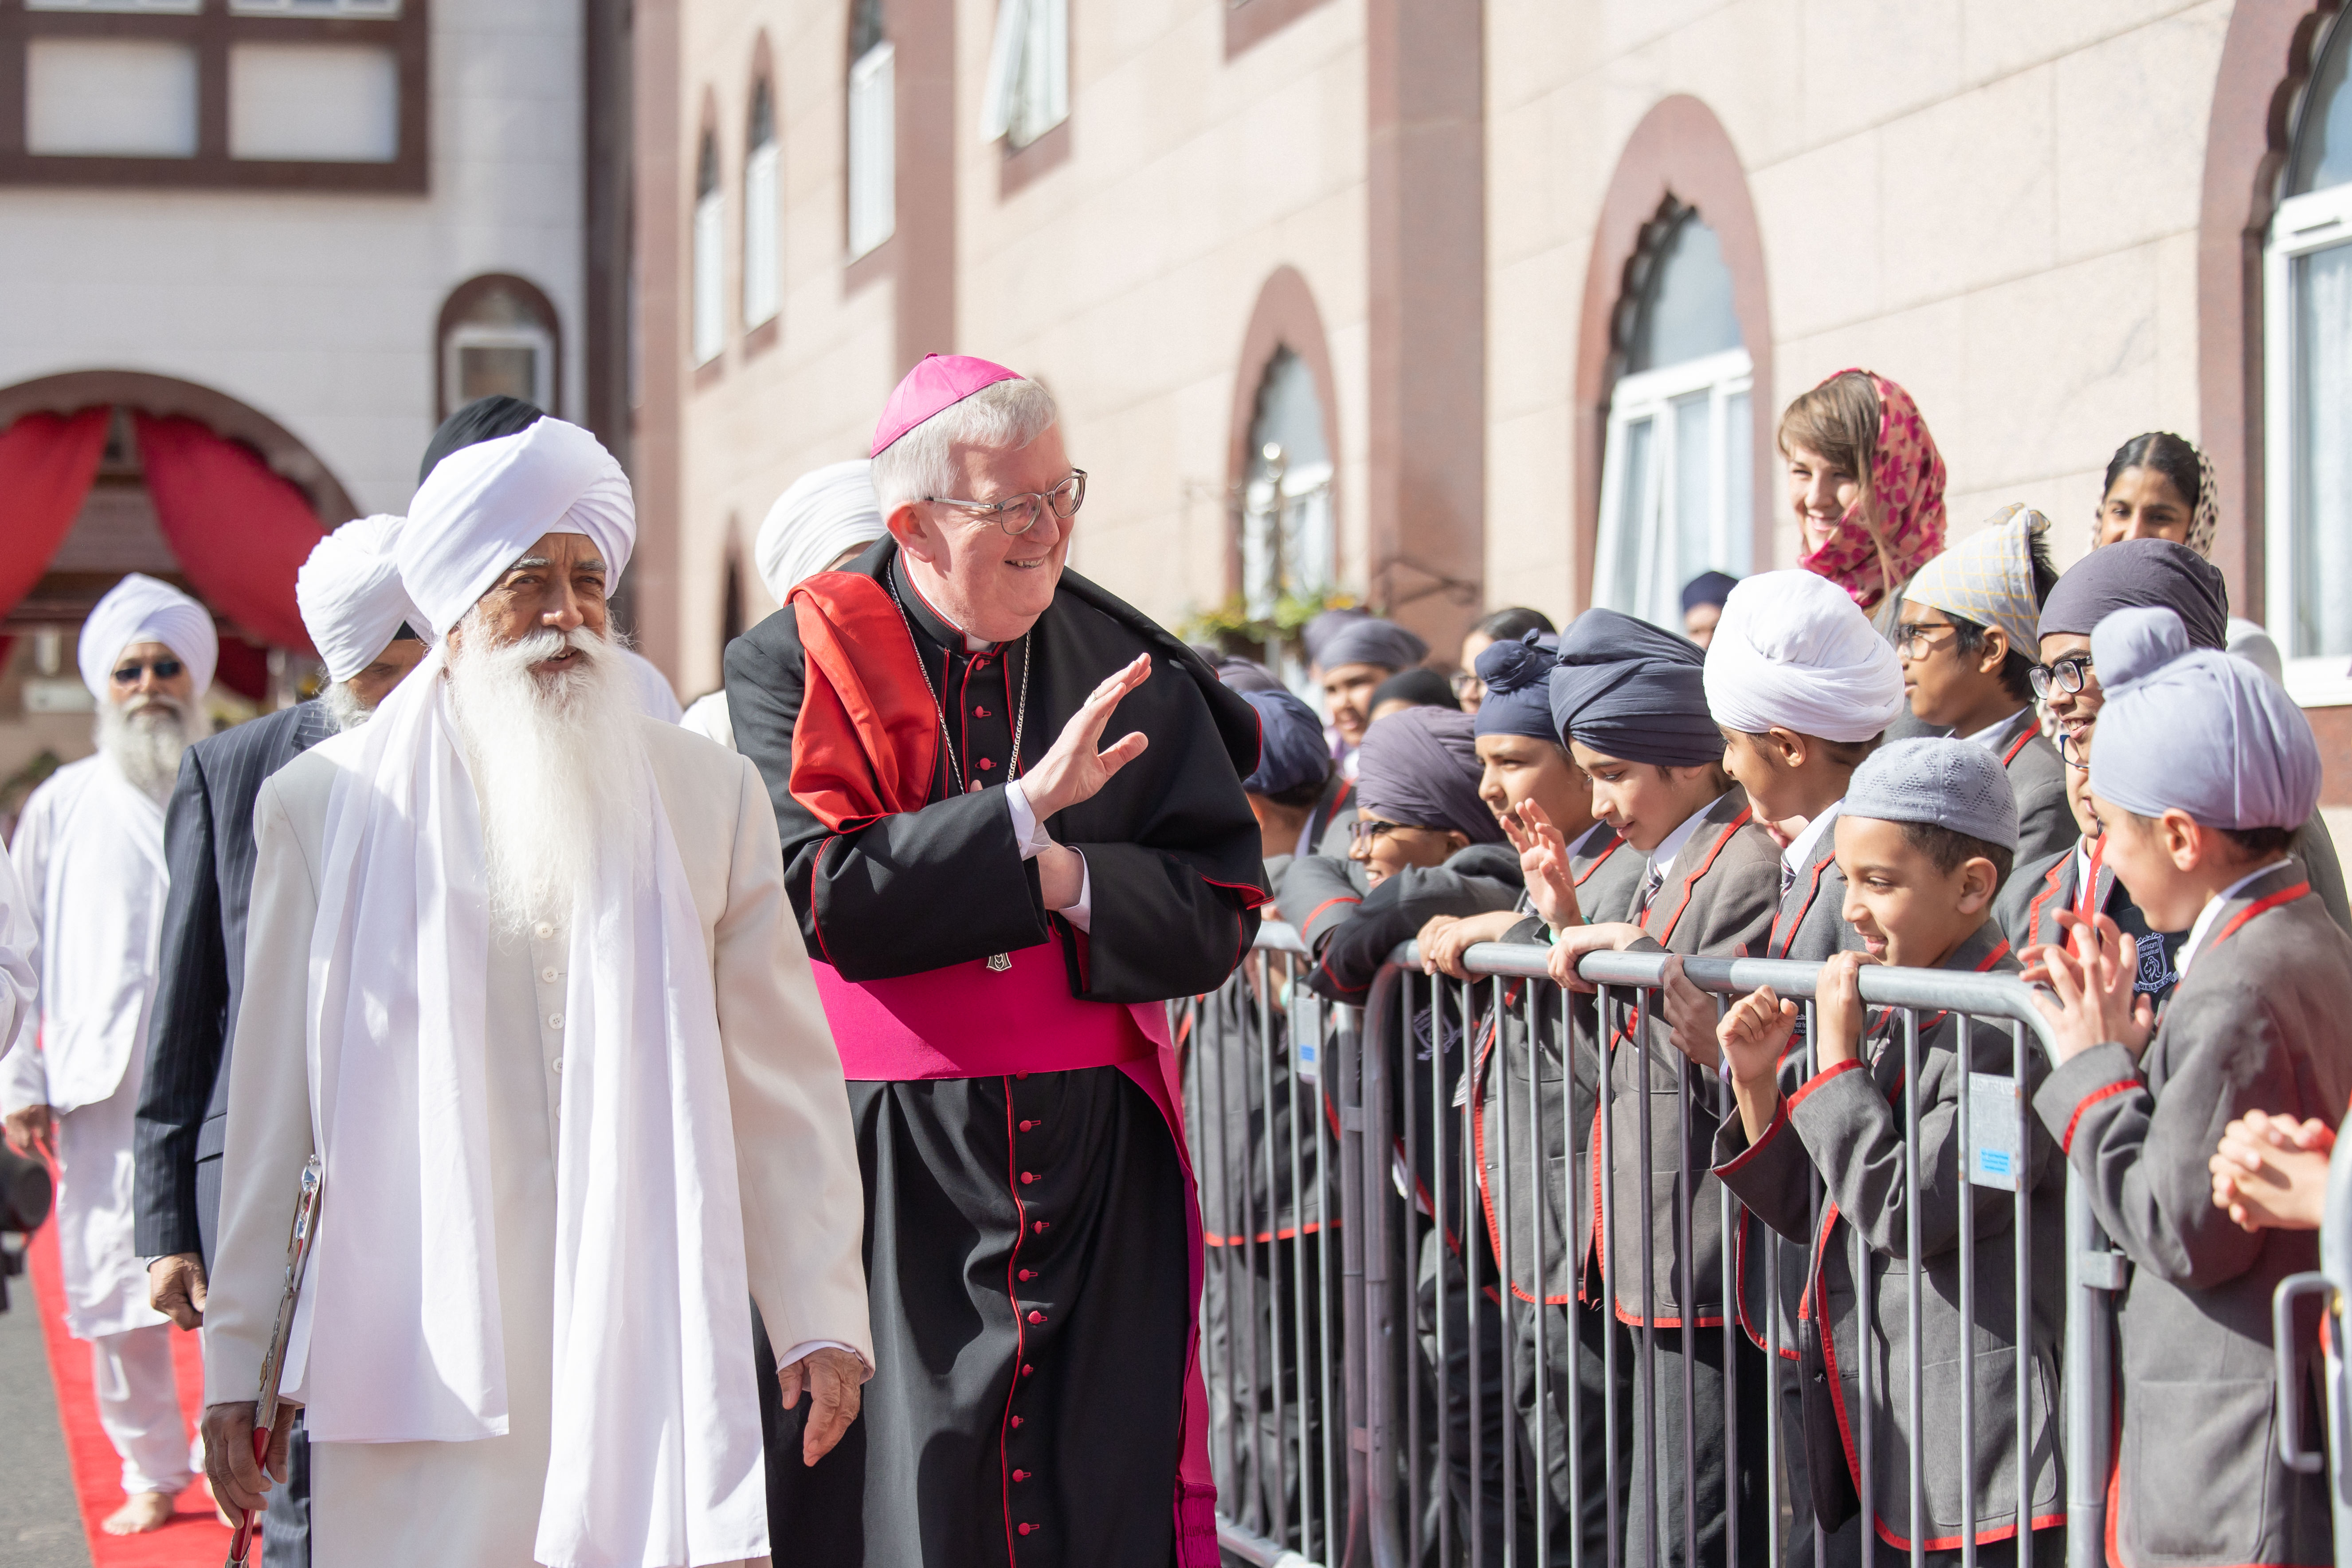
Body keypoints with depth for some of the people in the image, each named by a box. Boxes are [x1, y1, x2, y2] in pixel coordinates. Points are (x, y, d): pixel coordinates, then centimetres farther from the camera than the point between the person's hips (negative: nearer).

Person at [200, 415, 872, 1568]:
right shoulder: (326, 805, 7)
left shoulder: (712, 797, 10)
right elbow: (271, 1112, 8)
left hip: (649, 1347, 1)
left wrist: (821, 1320, 2)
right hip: (417, 1359, -1)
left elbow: (784, 1091, 9)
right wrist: (238, 1365, 7)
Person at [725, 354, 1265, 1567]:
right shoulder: (793, 669, -1)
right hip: (890, 1179, -2)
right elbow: (821, 897, -14)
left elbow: (1220, 910, 3)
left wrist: (1063, 878, -13)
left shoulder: (1129, 668, 6)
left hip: (1099, 1165, 2)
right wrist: (1023, 813, -17)